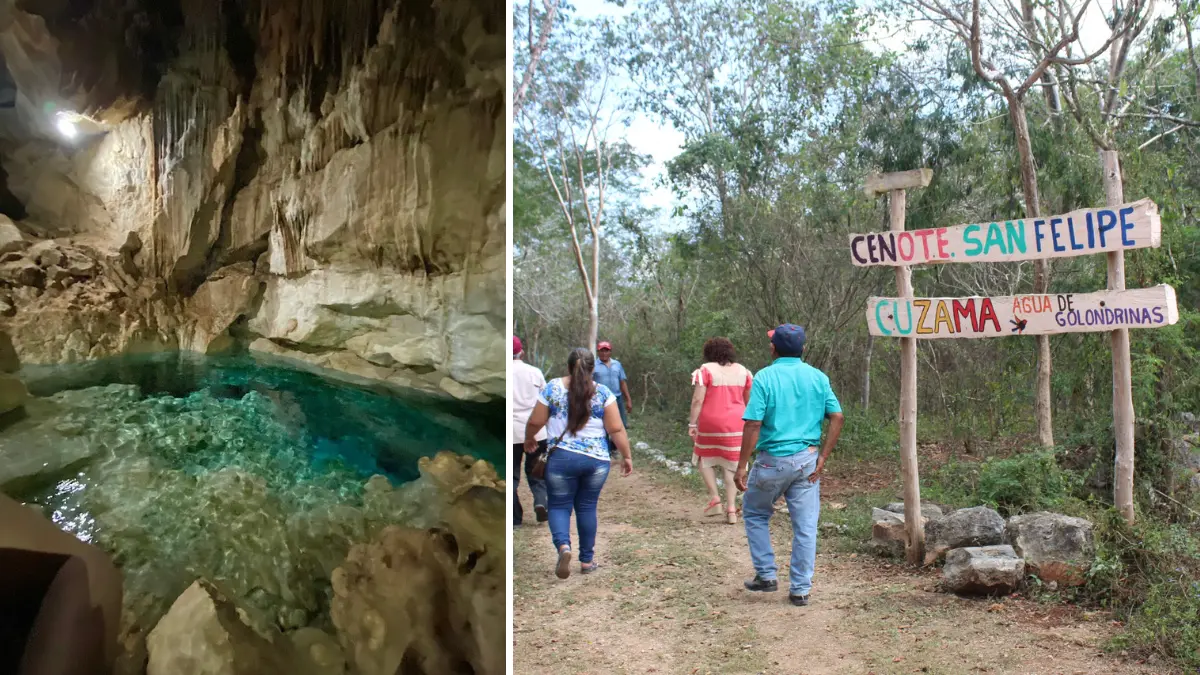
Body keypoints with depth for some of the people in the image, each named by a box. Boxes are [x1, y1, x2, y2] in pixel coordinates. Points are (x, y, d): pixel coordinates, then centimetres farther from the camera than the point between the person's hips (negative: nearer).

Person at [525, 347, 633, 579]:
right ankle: (587, 560, 21)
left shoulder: (552, 389, 0)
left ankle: (563, 546, -16)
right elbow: (616, 429, -3)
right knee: (587, 507, 15)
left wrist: (529, 439, 25)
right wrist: (627, 456, 8)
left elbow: (535, 422, 5)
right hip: (597, 459, 1)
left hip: (561, 458, -1)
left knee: (559, 505, 10)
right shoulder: (603, 393, -1)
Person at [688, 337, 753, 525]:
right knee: (732, 464, 8)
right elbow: (750, 400, 10)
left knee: (705, 458, 17)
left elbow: (698, 400, -12)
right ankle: (731, 509, 5)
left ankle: (714, 496, 5)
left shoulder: (705, 370, -6)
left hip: (711, 423, -3)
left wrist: (692, 424, -8)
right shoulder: (743, 370, 8)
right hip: (736, 424, 3)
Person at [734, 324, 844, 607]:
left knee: (755, 514, 19)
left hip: (772, 461, -3)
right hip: (807, 461, 3)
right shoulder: (819, 377, 4)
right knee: (805, 527, 8)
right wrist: (822, 458, 1)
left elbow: (753, 425, -14)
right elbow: (837, 418, -1)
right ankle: (800, 590, 14)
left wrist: (742, 466, -10)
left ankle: (766, 575, 20)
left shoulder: (764, 377, -9)